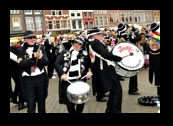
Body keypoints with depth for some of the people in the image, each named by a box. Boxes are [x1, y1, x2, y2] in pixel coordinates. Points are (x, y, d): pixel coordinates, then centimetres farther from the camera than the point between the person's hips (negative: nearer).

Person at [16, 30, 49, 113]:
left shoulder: (40, 47, 6)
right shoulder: (20, 50, 0)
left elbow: (46, 62, -2)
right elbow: (21, 64, -14)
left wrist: (41, 58, -23)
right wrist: (33, 58, -24)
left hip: (41, 77, 3)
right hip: (28, 79, -2)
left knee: (41, 101, 15)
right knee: (31, 104, -3)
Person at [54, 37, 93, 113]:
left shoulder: (84, 55, 8)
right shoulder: (65, 52, 6)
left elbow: (86, 68, 12)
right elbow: (56, 64, 0)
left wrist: (87, 73, -11)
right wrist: (62, 73, -15)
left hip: (80, 81, 1)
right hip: (67, 82, -1)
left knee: (81, 102, 2)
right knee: (70, 104, 1)